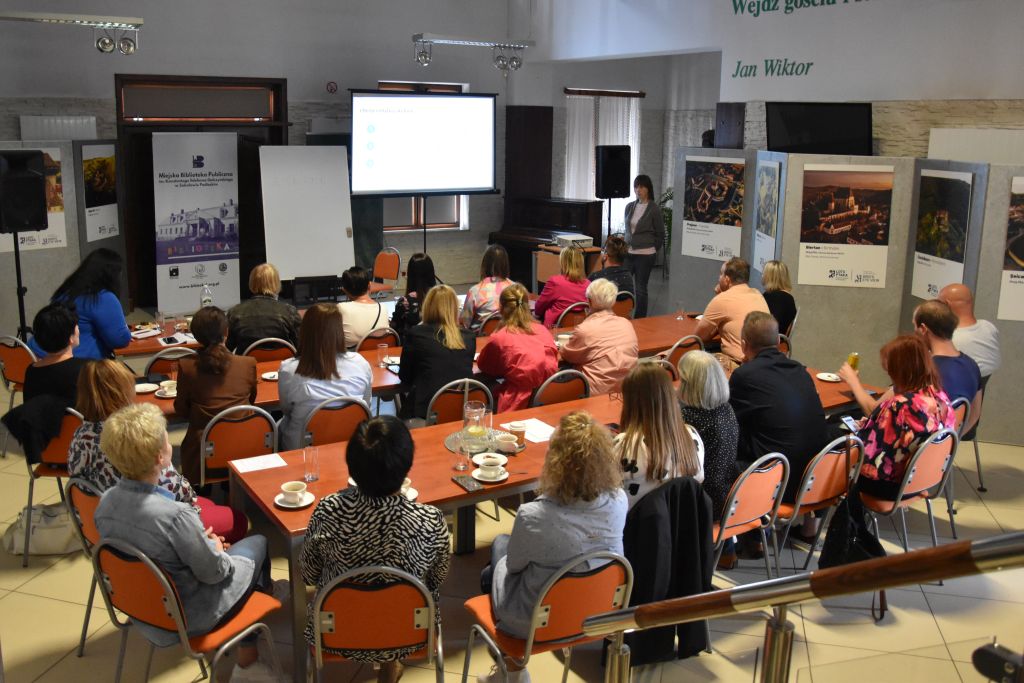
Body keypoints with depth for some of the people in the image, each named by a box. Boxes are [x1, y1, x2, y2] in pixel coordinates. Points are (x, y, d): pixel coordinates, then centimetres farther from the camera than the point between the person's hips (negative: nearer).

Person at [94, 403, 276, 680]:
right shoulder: (174, 515, -36)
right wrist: (216, 547, 0)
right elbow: (213, 572, -21)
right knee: (258, 544, 15)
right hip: (189, 618, -6)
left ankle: (247, 659, 38)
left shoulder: (106, 502, -14)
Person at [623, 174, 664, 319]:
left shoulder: (654, 209, -6)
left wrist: (652, 250, 6)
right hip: (628, 252, 5)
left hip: (645, 254, -5)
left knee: (640, 288, 2)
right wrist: (627, 244, 14)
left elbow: (660, 234, 1)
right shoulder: (629, 207, 9)